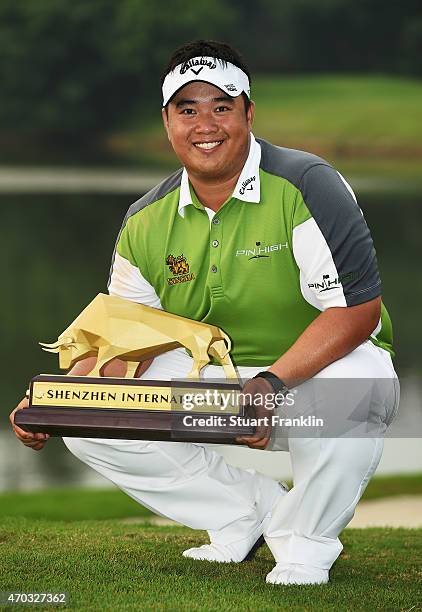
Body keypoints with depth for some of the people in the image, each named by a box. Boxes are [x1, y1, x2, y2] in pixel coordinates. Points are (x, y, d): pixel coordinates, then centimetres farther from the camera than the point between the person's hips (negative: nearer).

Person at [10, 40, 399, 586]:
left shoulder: (307, 187, -17)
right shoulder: (146, 223, -1)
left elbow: (357, 312, -23)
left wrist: (271, 383, -37)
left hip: (320, 365, -5)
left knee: (345, 388, -41)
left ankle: (306, 543, -11)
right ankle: (253, 508, 3)